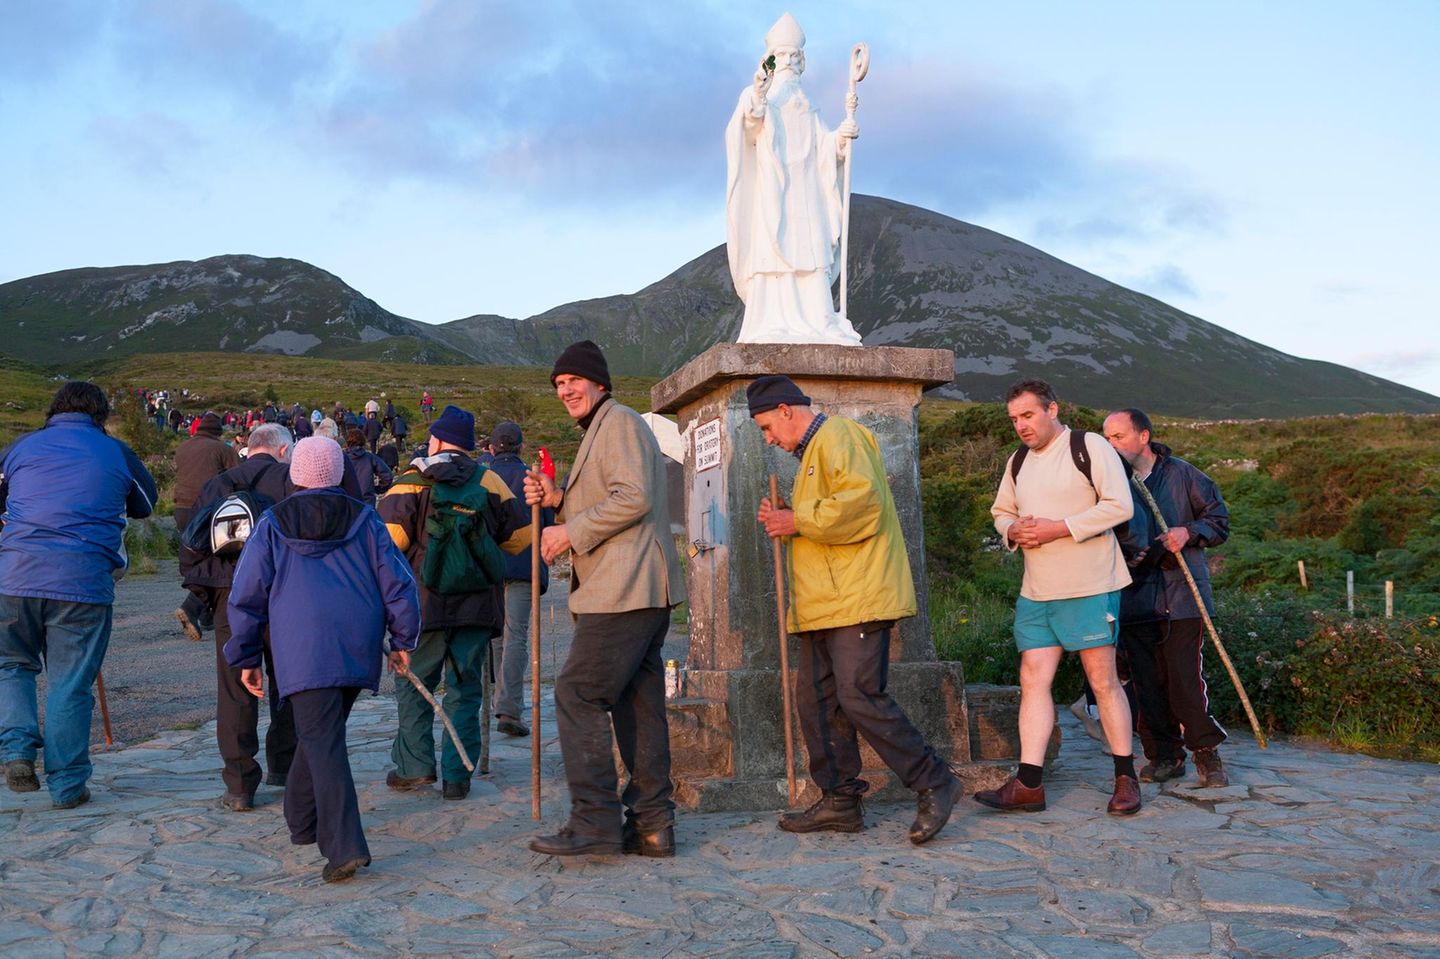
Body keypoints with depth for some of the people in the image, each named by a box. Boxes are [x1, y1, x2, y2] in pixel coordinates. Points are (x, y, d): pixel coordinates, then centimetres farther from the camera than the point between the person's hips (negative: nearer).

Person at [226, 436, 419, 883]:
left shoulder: (273, 524, 8)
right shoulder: (363, 519, 11)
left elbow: (247, 595, 8)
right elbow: (397, 581, 7)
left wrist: (246, 657, 16)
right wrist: (402, 640, 15)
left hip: (303, 649, -3)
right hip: (359, 647, 3)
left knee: (322, 742, -7)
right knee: (322, 733, 20)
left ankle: (345, 846, -17)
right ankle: (302, 821, 34)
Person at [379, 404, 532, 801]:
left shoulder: (412, 482, -3)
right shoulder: (489, 482, 4)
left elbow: (389, 537, -16)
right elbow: (520, 537, 6)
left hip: (426, 602, -2)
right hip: (478, 603, 2)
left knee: (414, 683, 12)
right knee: (465, 689, 8)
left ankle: (415, 765, 7)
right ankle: (457, 776, 7)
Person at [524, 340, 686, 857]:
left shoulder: (619, 421, -6)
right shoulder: (598, 430, 26)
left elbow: (633, 498, -19)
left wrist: (571, 533, -13)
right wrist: (558, 500, 13)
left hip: (624, 590, -11)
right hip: (639, 591, 11)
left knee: (578, 694, -9)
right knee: (638, 702, 9)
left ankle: (594, 822, -6)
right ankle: (651, 824, 13)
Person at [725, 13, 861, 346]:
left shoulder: (805, 105, 22)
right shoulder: (755, 93, 6)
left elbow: (822, 144, 10)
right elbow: (749, 132, -14)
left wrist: (841, 136, -11)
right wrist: (756, 104, -33)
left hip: (803, 191, 5)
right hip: (768, 188, -5)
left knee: (810, 257, -6)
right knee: (771, 255, -14)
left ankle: (816, 327, -10)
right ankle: (772, 329, -19)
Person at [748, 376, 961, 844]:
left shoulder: (838, 436, -7)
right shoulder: (811, 454, 26)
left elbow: (862, 503, -22)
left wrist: (800, 520, -13)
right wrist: (785, 520, 13)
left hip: (857, 598, -10)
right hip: (822, 603, 11)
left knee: (859, 697, -14)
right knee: (816, 700, 7)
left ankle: (934, 783, -2)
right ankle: (839, 801, 15)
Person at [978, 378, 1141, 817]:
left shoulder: (1090, 447, -5)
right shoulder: (1018, 461, 16)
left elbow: (1119, 505, -13)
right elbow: (1001, 512, 25)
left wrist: (1058, 529, -17)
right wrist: (1013, 530, 1)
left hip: (1090, 587, -6)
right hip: (1035, 592, 6)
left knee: (1103, 681, 0)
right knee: (1033, 680, 0)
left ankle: (1126, 779, 13)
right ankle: (1028, 784, 2)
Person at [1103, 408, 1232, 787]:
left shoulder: (1181, 474, 3)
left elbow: (1219, 520, 7)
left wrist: (1187, 533, -10)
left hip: (1181, 595, -3)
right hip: (1135, 597, 3)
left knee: (1185, 677, -6)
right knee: (1146, 681, 4)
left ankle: (1206, 752, 10)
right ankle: (1164, 755, 16)